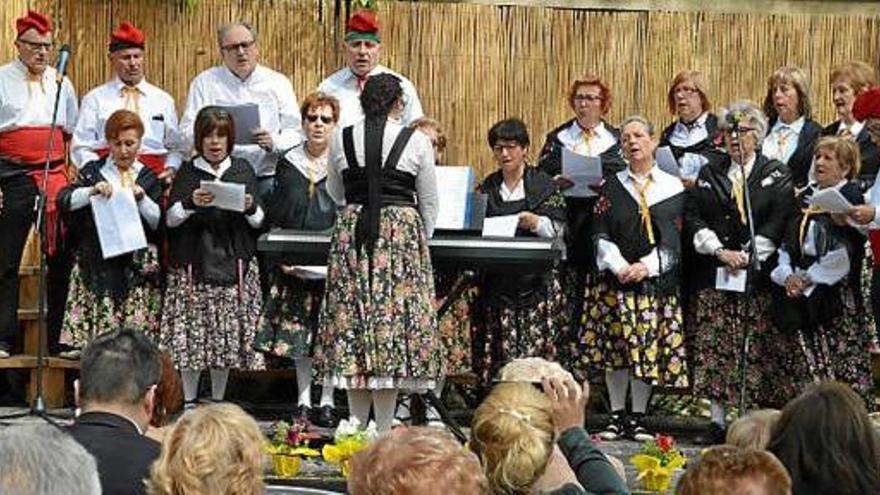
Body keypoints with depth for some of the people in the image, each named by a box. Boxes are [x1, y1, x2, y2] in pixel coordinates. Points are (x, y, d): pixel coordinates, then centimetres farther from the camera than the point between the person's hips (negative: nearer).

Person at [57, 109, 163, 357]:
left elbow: (160, 222, 6)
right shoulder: (93, 171, 11)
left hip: (136, 266, 0)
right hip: (97, 262, 0)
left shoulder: (148, 178, 11)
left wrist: (142, 199, -10)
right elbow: (64, 200, -1)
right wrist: (92, 191, -17)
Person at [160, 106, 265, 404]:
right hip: (193, 262, -1)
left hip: (233, 263, 1)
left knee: (228, 334, 1)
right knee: (191, 333, -5)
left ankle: (218, 400, 11)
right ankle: (189, 401, 2)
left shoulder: (243, 170, 10)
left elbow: (258, 221, 9)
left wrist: (250, 208, -13)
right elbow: (171, 219, 2)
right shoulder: (187, 172, 7)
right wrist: (191, 204, -16)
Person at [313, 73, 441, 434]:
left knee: (352, 317, 7)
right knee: (395, 310, 0)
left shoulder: (342, 140, 5)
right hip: (402, 229, -2)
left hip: (352, 230, 2)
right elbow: (429, 203, 8)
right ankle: (384, 430, -1)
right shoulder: (417, 142, 0)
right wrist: (422, 240, 24)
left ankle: (358, 425, 11)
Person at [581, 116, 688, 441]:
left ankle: (638, 418, 8)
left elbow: (673, 238, -1)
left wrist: (646, 266, -13)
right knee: (615, 347, 0)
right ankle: (617, 416, 9)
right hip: (615, 280, 1)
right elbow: (601, 236, 3)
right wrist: (620, 267, -12)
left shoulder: (673, 187, 5)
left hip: (656, 279, -1)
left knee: (649, 348, -1)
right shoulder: (612, 187, 9)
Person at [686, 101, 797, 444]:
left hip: (759, 277, -3)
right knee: (714, 351, -1)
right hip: (713, 276, 3)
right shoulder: (710, 173, 15)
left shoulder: (776, 174, 7)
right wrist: (720, 251, -9)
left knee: (760, 350, -6)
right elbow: (692, 217, 5)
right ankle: (718, 421, 3)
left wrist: (747, 256, -12)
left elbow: (779, 221, -4)